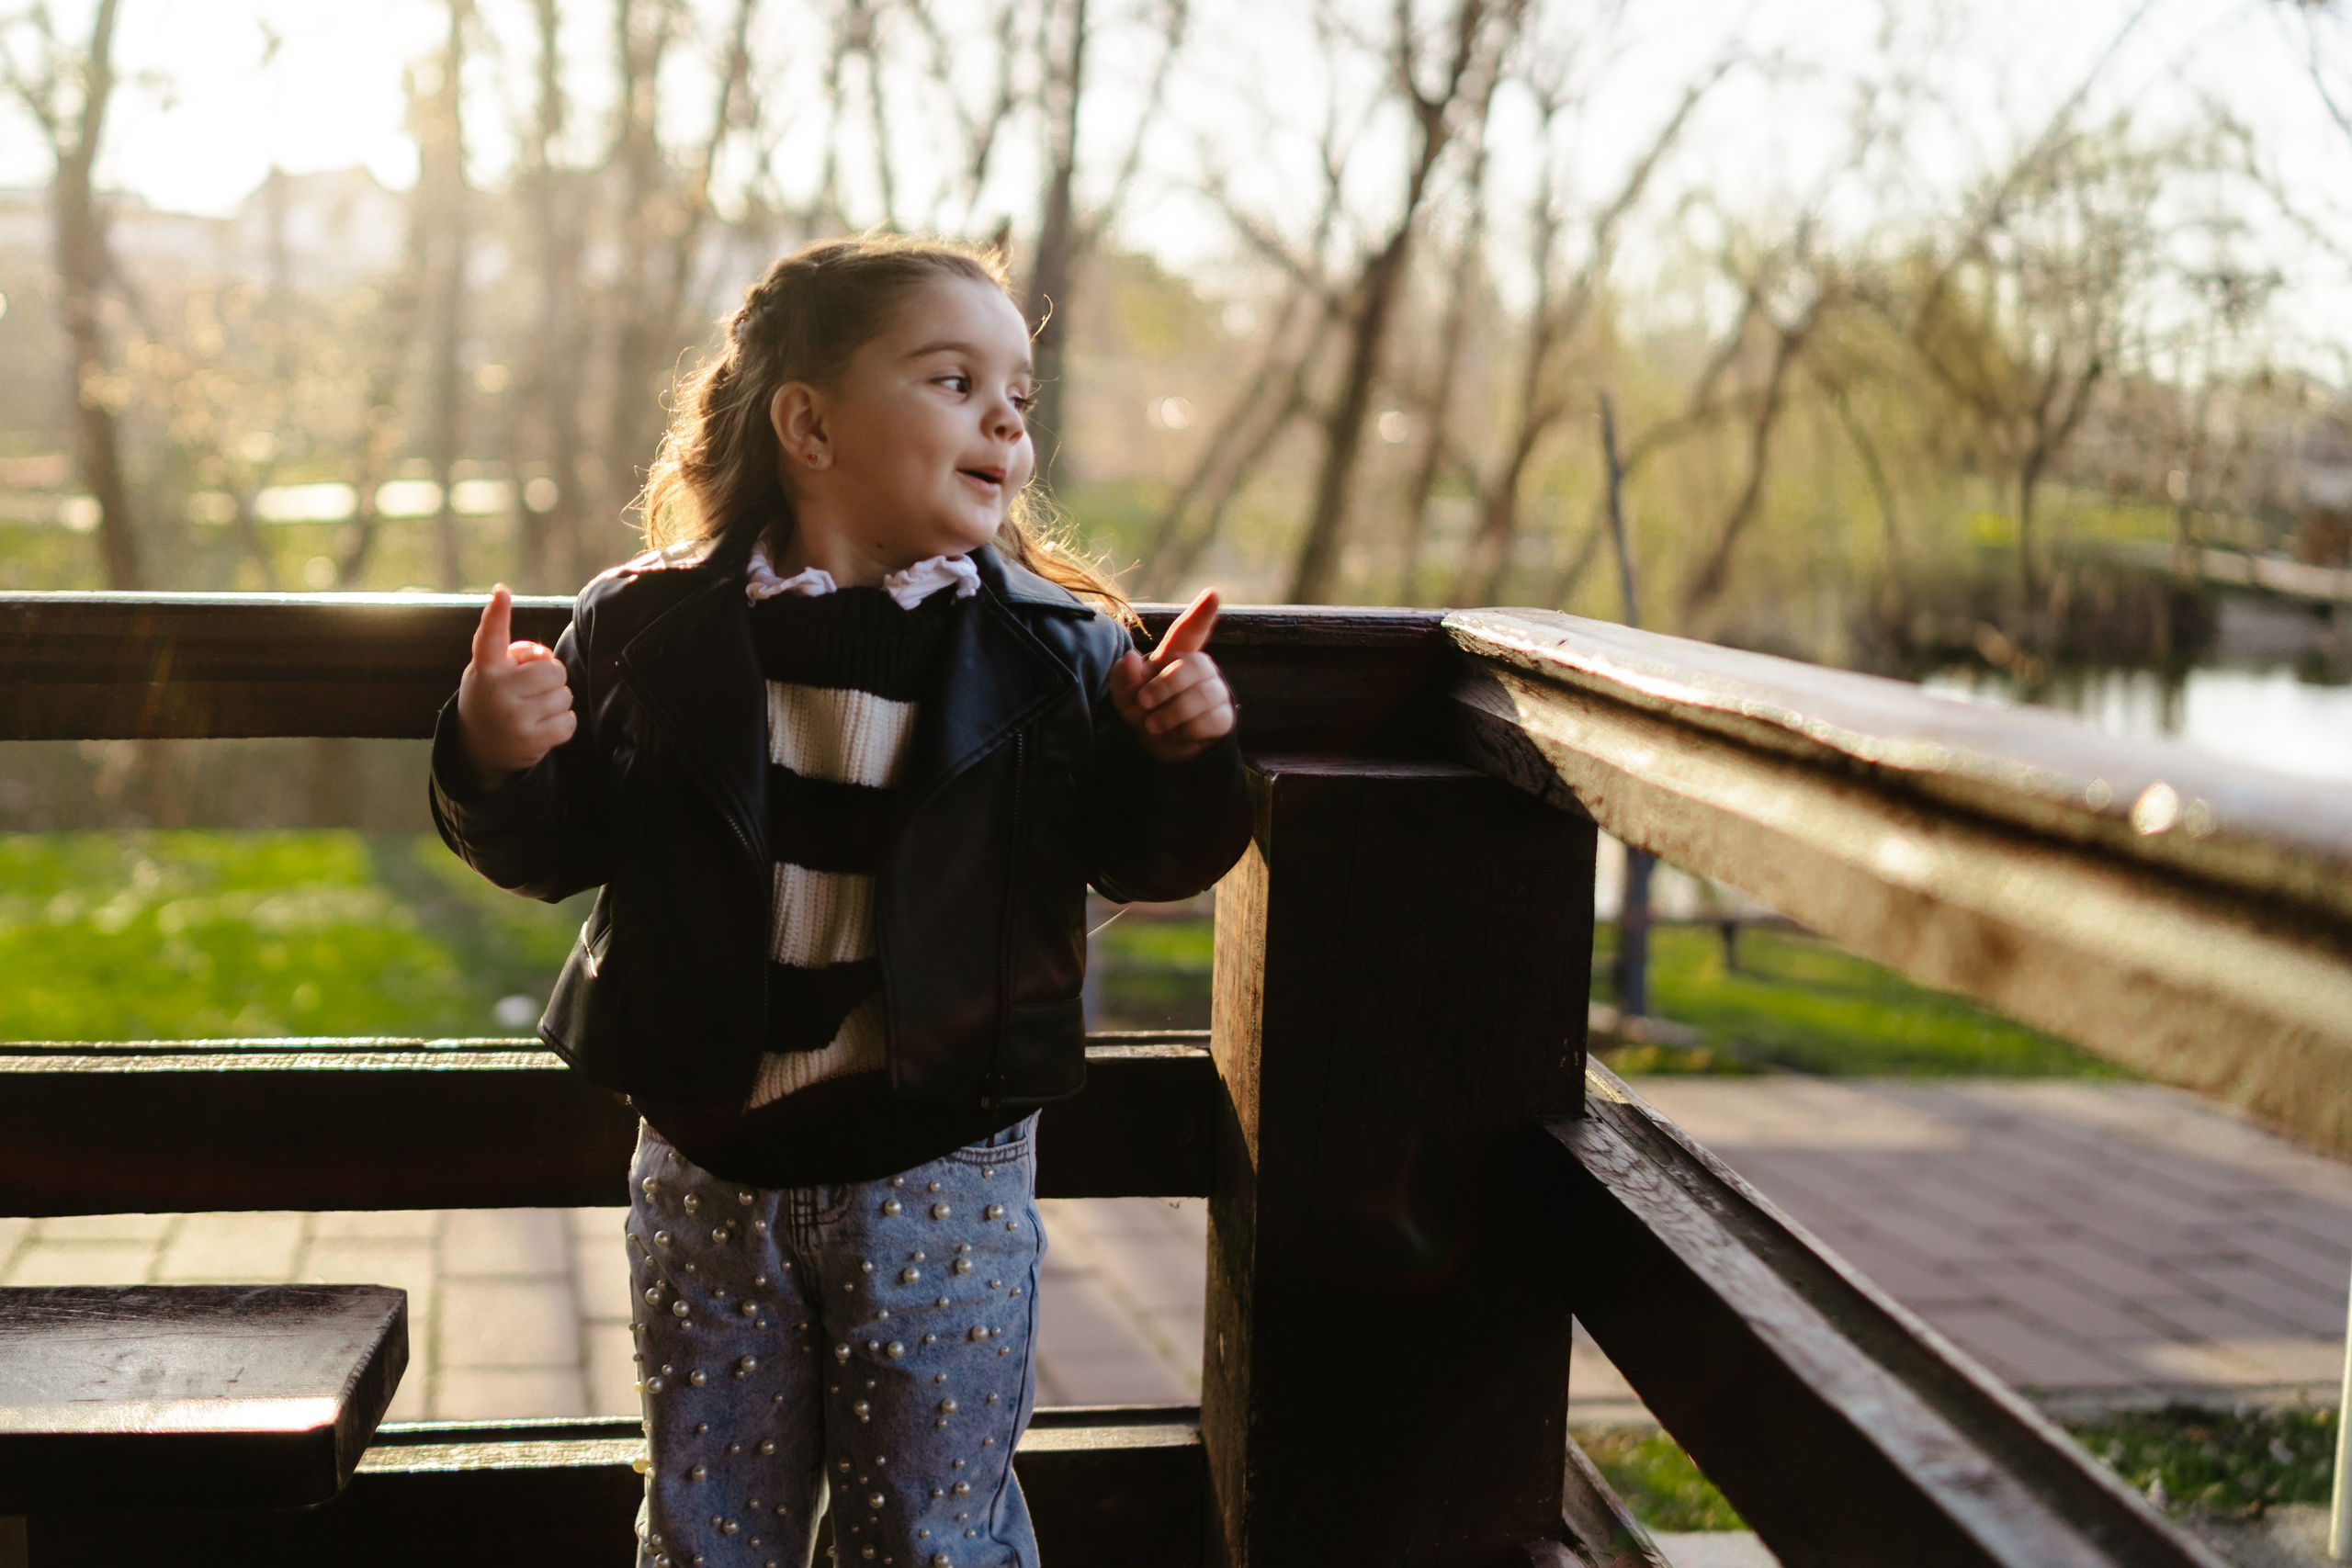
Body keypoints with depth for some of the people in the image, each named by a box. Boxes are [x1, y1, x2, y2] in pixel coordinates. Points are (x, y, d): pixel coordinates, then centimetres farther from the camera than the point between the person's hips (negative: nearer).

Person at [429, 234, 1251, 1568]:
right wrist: (497, 760, -18)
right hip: (708, 1170, 1)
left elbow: (1144, 861, 1)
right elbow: (557, 847, 2)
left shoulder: (1060, 652, -7)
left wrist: (1184, 755, -18)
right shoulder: (652, 629, -6)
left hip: (943, 1177, -1)